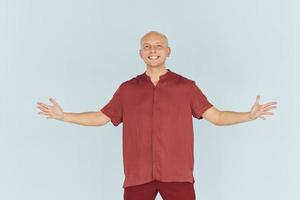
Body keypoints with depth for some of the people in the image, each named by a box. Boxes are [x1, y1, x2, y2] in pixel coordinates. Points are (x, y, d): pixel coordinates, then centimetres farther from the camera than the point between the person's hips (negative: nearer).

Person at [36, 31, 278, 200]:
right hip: (138, 175, 2)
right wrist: (63, 116, 8)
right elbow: (100, 117, 15)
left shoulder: (186, 86, 7)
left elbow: (216, 116, 4)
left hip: (177, 174, -1)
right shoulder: (127, 89, 11)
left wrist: (250, 115, -9)